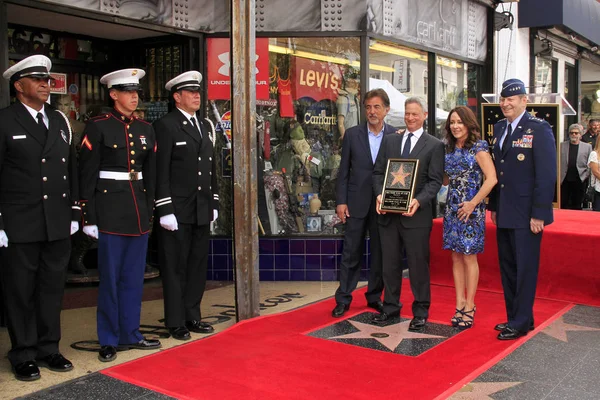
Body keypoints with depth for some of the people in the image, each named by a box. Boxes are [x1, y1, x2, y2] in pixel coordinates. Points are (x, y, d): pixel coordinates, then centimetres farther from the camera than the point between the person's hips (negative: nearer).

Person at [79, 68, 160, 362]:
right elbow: (86, 175, -7)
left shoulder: (145, 129, 11)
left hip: (139, 210, 5)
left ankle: (130, 334, 24)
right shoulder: (97, 127, -5)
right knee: (110, 278, 2)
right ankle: (109, 340, 15)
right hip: (110, 210, -5)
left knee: (134, 277, 11)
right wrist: (89, 218, -11)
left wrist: (149, 212, 10)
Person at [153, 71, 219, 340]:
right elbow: (161, 172, -11)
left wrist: (214, 204, 14)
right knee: (175, 268, 3)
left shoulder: (203, 126, 16)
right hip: (177, 211, -7)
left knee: (198, 265, 13)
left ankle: (192, 317, 25)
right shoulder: (165, 126, -6)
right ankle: (176, 322, 13)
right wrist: (165, 210, -16)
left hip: (202, 211, 7)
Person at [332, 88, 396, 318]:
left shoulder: (395, 136, 1)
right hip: (356, 203, 0)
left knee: (380, 253, 10)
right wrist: (341, 201, -4)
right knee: (351, 253, 5)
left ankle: (374, 296, 24)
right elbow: (343, 171, 2)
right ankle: (343, 299, 15)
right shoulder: (352, 134, 2)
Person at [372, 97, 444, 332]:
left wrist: (418, 201, -20)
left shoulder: (435, 145, 1)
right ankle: (391, 306, 26)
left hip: (416, 214, -4)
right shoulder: (389, 140, 13)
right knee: (389, 263, 12)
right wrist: (379, 195, -7)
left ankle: (420, 312, 16)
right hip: (388, 213, 4)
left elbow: (435, 181, -5)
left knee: (418, 264, 4)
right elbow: (378, 172, 11)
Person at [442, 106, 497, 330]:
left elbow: (491, 179, -15)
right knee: (456, 257, 8)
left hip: (471, 209, -6)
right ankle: (460, 304, 15)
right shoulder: (448, 149, 10)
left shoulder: (478, 148, -7)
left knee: (469, 257, -1)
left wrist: (473, 203, -15)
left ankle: (469, 307, 8)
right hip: (452, 208, 6)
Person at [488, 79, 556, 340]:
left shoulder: (539, 129, -9)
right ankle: (514, 317, 26)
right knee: (507, 267, 14)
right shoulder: (499, 128, 12)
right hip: (504, 214, 7)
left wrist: (539, 214, -17)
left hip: (526, 215, -7)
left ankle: (521, 323, 12)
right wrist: (493, 206, 13)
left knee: (525, 268, 2)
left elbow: (546, 175, -14)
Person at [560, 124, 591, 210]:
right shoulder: (562, 145, 5)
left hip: (579, 181, 0)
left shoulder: (587, 146, 5)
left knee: (577, 206, 7)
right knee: (563, 205, 4)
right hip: (564, 181, 0)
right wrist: (559, 176, -3)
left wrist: (585, 176, -5)